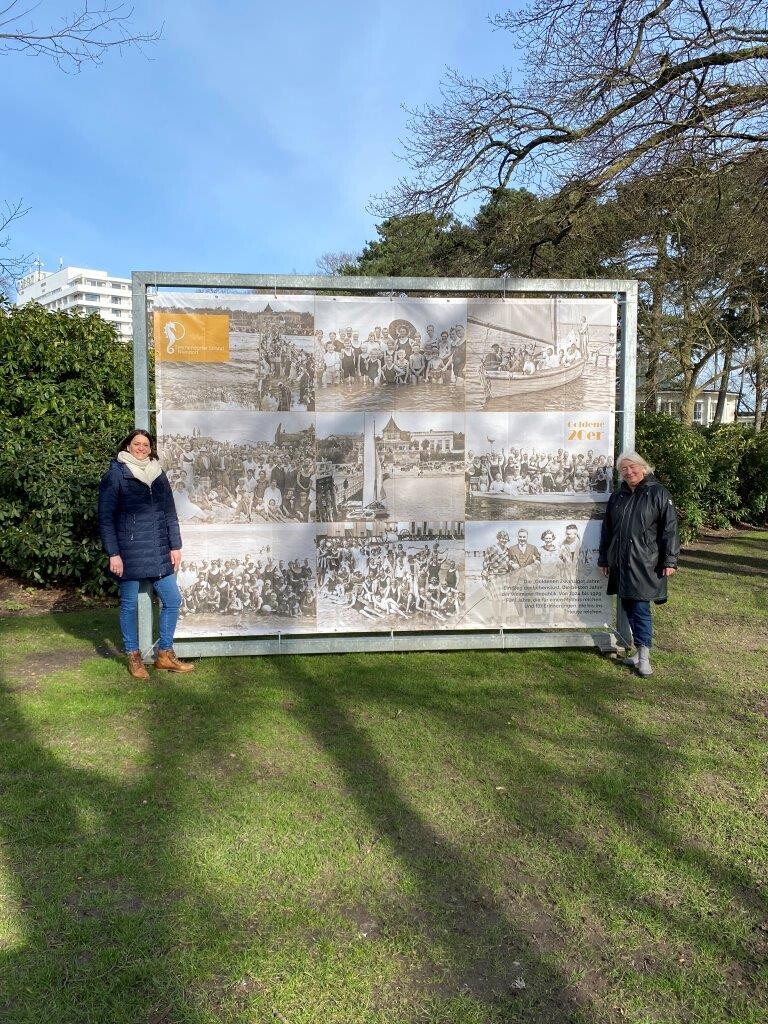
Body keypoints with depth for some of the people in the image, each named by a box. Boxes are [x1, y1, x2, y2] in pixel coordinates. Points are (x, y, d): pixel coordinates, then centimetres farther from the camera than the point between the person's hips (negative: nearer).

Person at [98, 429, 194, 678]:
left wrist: (175, 546, 8)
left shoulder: (158, 475, 10)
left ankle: (165, 655, 18)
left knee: (172, 600, 4)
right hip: (129, 553, -5)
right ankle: (133, 657, 21)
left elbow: (170, 514, 13)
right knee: (129, 604, 5)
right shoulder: (115, 476, -4)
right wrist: (113, 554, -11)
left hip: (159, 552, 5)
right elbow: (106, 517, -6)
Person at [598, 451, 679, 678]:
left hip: (645, 564, -6)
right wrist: (604, 559, 17)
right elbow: (607, 530, 19)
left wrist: (670, 560, -11)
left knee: (640, 609, -7)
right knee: (628, 608, 10)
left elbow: (669, 528, -6)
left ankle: (644, 657, 3)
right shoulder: (617, 497, 14)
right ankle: (640, 651, 21)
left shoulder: (657, 493, -3)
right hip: (621, 563, 6)